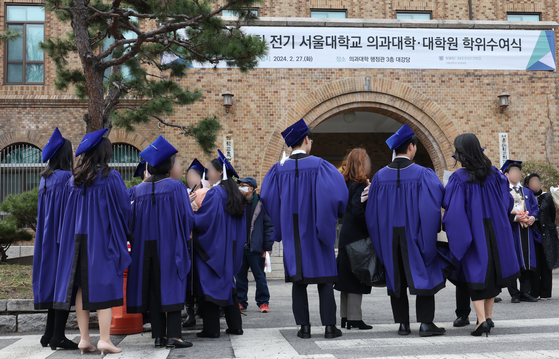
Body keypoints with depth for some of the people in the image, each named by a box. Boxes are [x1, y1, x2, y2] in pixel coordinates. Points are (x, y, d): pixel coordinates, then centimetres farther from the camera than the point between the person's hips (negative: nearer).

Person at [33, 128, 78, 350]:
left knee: (53, 282, 14)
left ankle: (49, 334, 19)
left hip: (48, 238, 9)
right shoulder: (66, 177, -14)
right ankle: (58, 336, -4)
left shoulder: (45, 179, 11)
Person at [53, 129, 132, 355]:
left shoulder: (74, 180, 5)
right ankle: (104, 339, -5)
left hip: (78, 239, 5)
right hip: (103, 238, -5)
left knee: (82, 287, 9)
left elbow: (70, 212, 13)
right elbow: (124, 207, -5)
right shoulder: (110, 177, -9)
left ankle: (84, 339, 10)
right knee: (105, 285, -1)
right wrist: (121, 232, 14)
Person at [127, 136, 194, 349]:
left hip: (146, 246, 4)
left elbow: (133, 220, 9)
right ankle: (173, 335, -5)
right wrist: (184, 234, 13)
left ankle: (158, 335, 10)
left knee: (154, 290, 9)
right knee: (172, 287, -1)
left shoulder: (139, 190, 4)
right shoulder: (175, 187, -9)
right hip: (170, 245, -4)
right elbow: (188, 217, -7)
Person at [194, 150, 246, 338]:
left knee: (211, 284, -2)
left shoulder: (214, 193, -15)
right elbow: (240, 225, 16)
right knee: (227, 282, 14)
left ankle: (211, 328, 0)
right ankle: (235, 325, 16)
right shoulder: (235, 194, 10)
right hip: (229, 248, 8)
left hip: (212, 247, -8)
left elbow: (203, 219, -19)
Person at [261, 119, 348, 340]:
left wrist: (282, 224, 12)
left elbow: (267, 197, -1)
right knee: (324, 279, 5)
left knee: (298, 281, 8)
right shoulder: (319, 165, -8)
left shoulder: (279, 169, 1)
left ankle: (304, 327, 8)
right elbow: (336, 192, -14)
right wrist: (333, 216, 3)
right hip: (316, 231, -2)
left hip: (292, 233, 3)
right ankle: (329, 326, 5)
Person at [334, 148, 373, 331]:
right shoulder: (360, 185, -14)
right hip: (357, 238, -9)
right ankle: (354, 317, 1)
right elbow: (358, 210, -23)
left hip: (346, 236, 9)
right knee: (357, 277, -3)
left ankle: (345, 316, 19)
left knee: (348, 277, 13)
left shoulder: (347, 184, 12)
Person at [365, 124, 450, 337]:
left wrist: (381, 238, 13)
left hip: (389, 237, 3)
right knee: (423, 274, 6)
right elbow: (439, 200, -12)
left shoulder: (380, 176, -1)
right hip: (415, 235, -3)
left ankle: (403, 324, 15)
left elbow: (372, 211, 3)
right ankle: (425, 323, 4)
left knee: (396, 278, 12)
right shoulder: (423, 175, -11)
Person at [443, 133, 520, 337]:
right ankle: (488, 316, 23)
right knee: (492, 272, 17)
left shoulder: (459, 178, -14)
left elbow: (450, 206, -16)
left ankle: (482, 320, -9)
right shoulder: (494, 173, 0)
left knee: (476, 274, 2)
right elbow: (506, 201, 8)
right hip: (496, 232, 4)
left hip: (472, 232, -4)